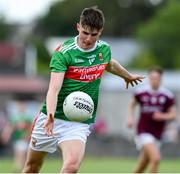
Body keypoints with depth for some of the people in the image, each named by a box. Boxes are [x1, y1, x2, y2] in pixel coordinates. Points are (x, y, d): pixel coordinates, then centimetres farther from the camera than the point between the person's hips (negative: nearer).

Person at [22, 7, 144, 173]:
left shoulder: (104, 49, -1)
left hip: (79, 123, 2)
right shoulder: (63, 53, -16)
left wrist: (128, 76, 44)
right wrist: (50, 115, -45)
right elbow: (54, 88, -27)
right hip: (51, 118, -2)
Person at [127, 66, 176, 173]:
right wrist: (130, 118, 0)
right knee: (156, 158, -25)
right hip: (143, 132, -3)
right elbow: (132, 105, 16)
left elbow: (173, 114, 3)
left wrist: (163, 116, -17)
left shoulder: (167, 95, -3)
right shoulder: (141, 92, -3)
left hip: (157, 135, 3)